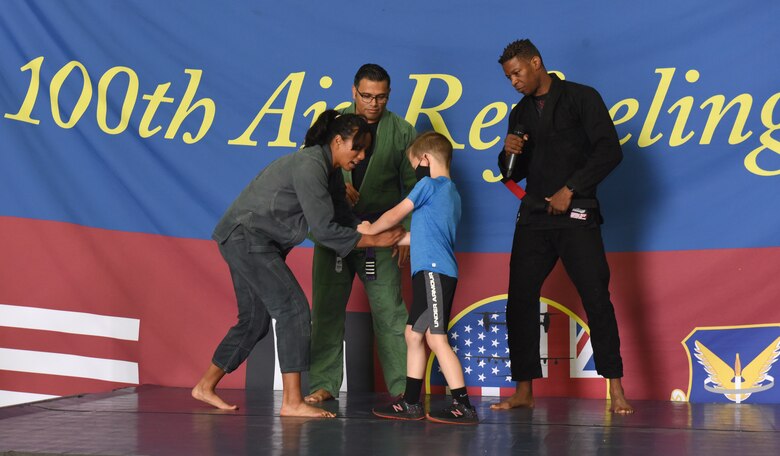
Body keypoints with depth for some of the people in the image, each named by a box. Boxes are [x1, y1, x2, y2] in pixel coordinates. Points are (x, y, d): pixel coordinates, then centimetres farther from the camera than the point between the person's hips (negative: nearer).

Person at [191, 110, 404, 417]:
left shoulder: (330, 171, 10)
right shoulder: (310, 167, -21)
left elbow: (343, 218, 11)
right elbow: (325, 229, -23)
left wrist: (380, 231, -1)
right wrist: (374, 240, -17)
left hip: (247, 243, 10)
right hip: (246, 237, -10)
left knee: (255, 320, 14)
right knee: (293, 309, -14)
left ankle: (205, 387, 26)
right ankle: (292, 402, -14)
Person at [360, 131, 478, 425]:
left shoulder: (430, 185, -5)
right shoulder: (451, 192, 22)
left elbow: (395, 215, 3)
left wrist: (371, 230, 20)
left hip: (434, 271, -10)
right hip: (429, 272, 10)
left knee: (436, 338, -12)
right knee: (414, 334, 13)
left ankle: (463, 406, -13)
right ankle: (410, 403, 17)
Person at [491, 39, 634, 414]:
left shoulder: (581, 98, 0)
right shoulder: (520, 114, 17)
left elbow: (609, 151, -8)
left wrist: (570, 190, -12)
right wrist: (509, 155, -3)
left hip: (576, 215, -5)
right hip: (534, 218, 5)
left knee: (596, 298, -10)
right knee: (520, 301, -1)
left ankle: (616, 389, -6)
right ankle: (524, 390, 5)